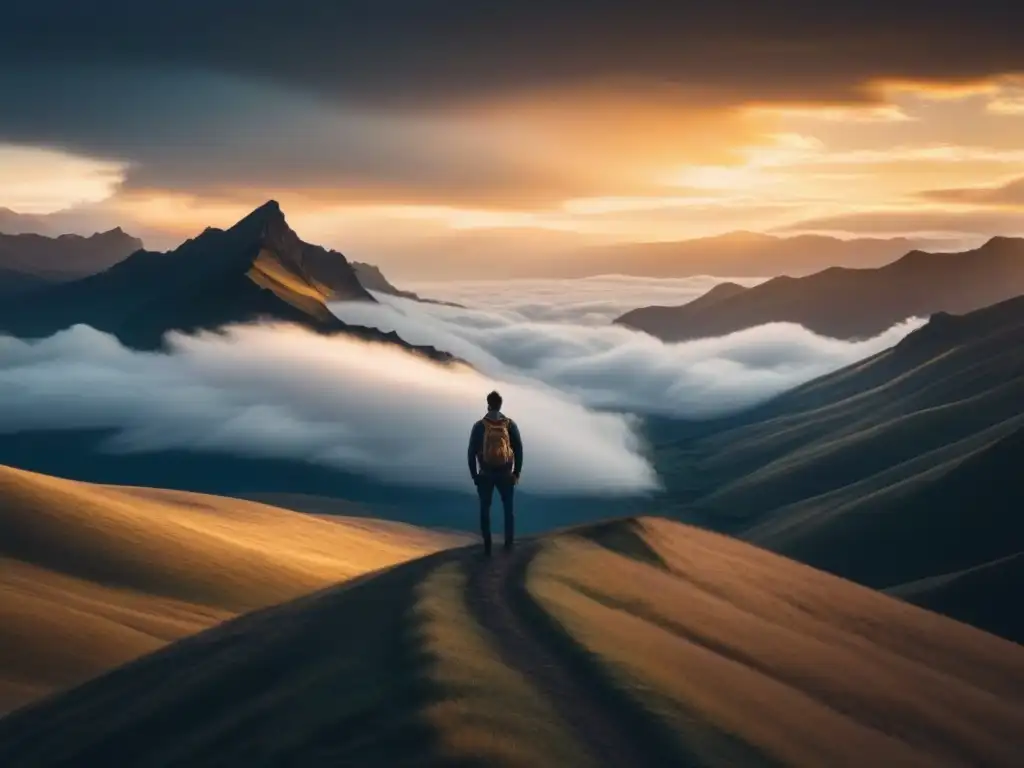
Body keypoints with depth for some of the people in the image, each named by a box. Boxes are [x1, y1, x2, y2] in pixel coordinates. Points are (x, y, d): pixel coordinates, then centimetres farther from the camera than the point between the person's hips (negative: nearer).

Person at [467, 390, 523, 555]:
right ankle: (509, 544, 19)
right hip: (506, 475, 1)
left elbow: (472, 452, -9)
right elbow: (518, 450, -6)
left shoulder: (479, 426, -11)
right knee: (508, 508, 18)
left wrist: (474, 475, 2)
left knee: (485, 509, 14)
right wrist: (517, 473, 5)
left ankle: (487, 546, 13)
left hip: (485, 475, -1)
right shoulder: (510, 424, -8)